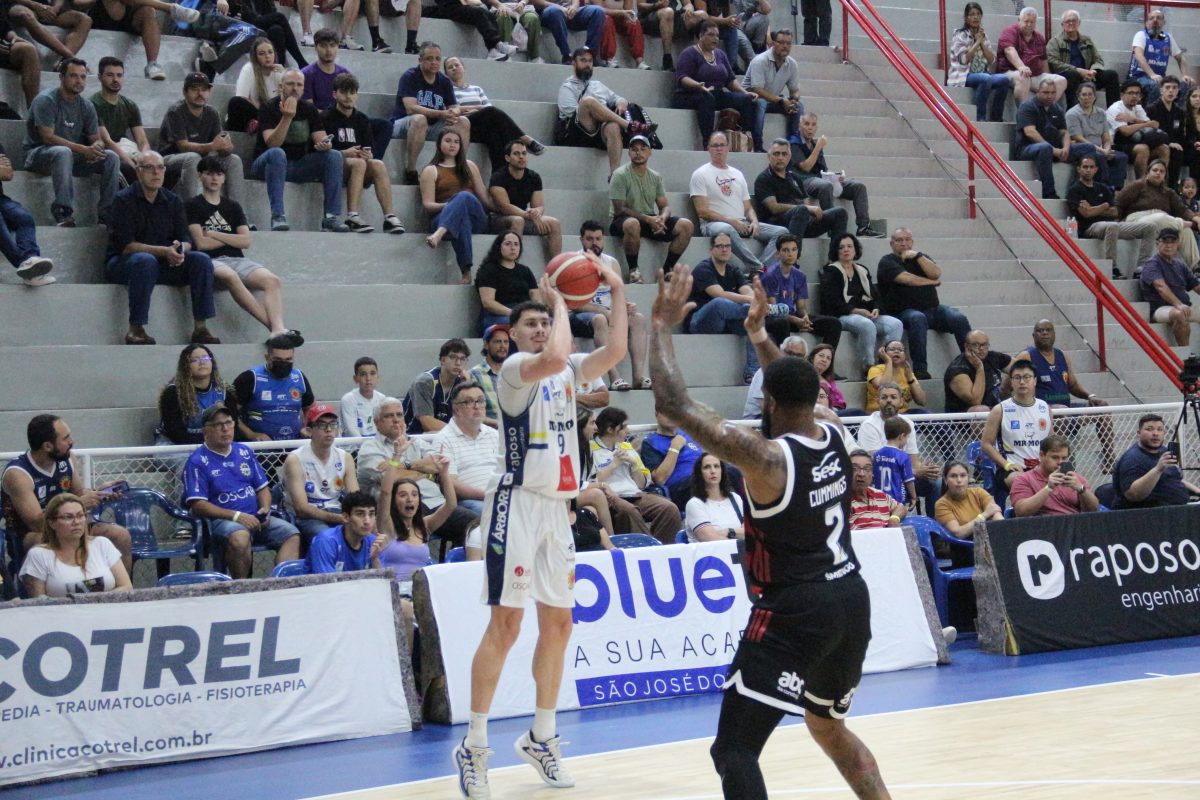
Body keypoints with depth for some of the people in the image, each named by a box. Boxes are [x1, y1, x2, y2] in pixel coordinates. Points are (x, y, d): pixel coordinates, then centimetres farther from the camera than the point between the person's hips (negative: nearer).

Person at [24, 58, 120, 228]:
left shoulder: (87, 106, 8)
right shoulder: (46, 100, -12)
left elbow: (97, 139, 8)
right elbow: (48, 137, -21)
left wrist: (96, 147, -20)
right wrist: (83, 149, -29)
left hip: (73, 156, 6)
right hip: (39, 154, -6)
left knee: (111, 157, -15)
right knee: (63, 152, -40)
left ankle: (107, 213, -17)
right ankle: (63, 213, -45)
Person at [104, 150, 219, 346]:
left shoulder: (173, 201, 10)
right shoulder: (124, 200, -7)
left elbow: (186, 240, 4)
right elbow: (125, 245, -17)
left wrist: (180, 250, -22)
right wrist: (164, 251, -26)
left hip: (164, 264, 5)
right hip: (122, 263, -5)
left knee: (201, 259, -17)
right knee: (145, 260, -38)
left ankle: (200, 328, -21)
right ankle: (135, 330, -34)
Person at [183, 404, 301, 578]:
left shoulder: (245, 453, 18)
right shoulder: (197, 462, 0)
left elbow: (262, 487, 23)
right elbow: (197, 505, -9)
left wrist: (265, 508, -1)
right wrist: (236, 516, -17)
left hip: (255, 517, 6)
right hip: (222, 520, -6)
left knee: (291, 534, -18)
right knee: (239, 537, -38)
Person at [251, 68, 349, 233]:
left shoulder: (309, 109, 8)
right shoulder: (269, 108, -8)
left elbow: (321, 139, 0)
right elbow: (272, 144, -21)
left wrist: (325, 144, -25)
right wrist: (287, 117, -32)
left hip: (299, 166, 5)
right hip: (269, 164, -5)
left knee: (334, 156, -16)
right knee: (276, 153, -38)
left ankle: (331, 217, -23)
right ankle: (277, 216, -41)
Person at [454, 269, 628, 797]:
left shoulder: (567, 372, 15)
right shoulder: (515, 368, -7)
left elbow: (614, 352, 3)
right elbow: (555, 357, -28)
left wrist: (617, 292, -2)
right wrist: (559, 301, -15)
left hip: (556, 505, 8)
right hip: (517, 502, -8)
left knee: (558, 623, 9)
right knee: (506, 623, -10)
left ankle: (541, 738, 21)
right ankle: (474, 747, -5)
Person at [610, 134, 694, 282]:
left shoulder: (655, 177, 10)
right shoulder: (620, 175, -8)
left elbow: (665, 206, 9)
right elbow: (619, 209, -14)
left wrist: (662, 219, -17)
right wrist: (648, 219, -22)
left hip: (651, 220, 6)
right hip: (623, 220, -6)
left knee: (687, 225, -14)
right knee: (632, 224, -43)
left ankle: (666, 270, -6)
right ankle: (633, 269, -22)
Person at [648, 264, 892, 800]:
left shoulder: (765, 457, -17)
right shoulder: (834, 435, 3)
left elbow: (673, 405, -16)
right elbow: (800, 396, 29)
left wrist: (661, 327, -6)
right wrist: (761, 338, 33)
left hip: (792, 613, -8)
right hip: (851, 600, 8)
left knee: (733, 750, -8)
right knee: (827, 724, 30)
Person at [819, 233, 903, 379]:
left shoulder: (863, 272, 24)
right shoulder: (830, 272, 4)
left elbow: (875, 296, 19)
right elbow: (831, 301, -8)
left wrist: (875, 309, -6)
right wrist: (856, 311, -18)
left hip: (867, 315, 6)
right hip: (840, 316, -6)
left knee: (896, 324, -20)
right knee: (867, 325, -38)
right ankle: (868, 366, -29)